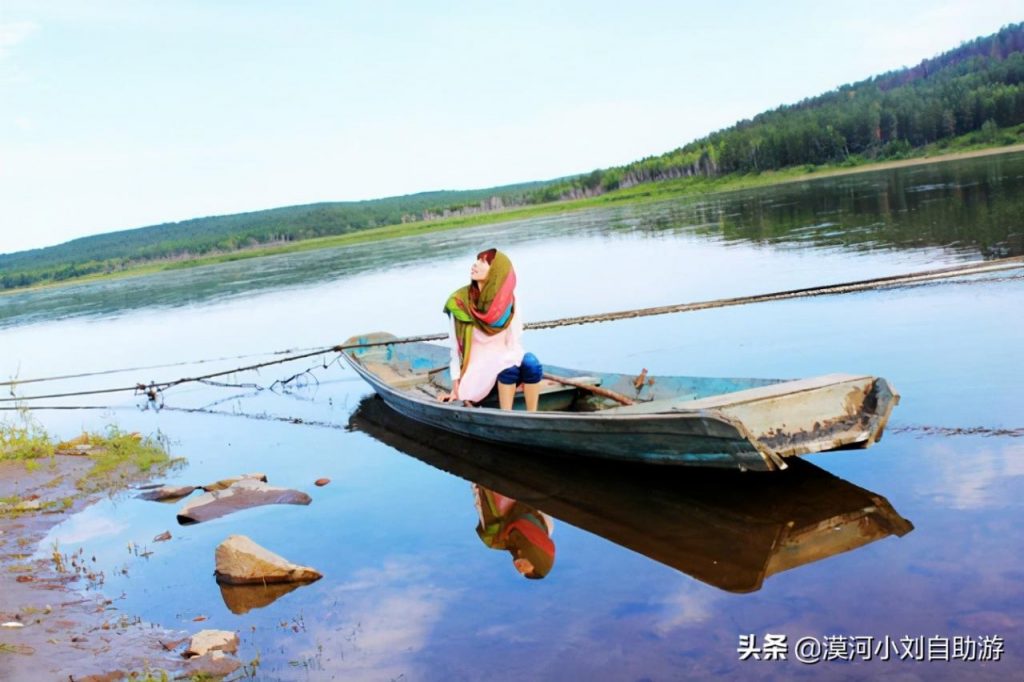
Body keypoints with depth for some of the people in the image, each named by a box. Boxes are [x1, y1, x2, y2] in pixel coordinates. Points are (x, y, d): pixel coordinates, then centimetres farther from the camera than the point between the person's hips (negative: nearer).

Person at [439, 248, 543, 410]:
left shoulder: (508, 301, -5)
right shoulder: (459, 302, -11)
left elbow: (515, 343, -2)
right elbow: (456, 348, -7)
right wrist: (456, 388, -8)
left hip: (504, 361, 3)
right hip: (476, 369, -3)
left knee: (530, 362, -28)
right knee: (509, 368, -32)